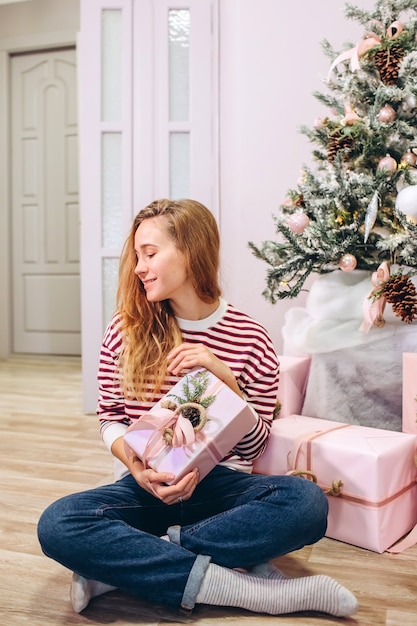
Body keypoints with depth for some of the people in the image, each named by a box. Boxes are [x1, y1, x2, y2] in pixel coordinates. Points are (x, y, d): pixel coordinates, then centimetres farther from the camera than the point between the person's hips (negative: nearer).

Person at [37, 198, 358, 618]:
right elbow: (110, 419, 5)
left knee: (306, 502, -30)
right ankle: (248, 590, -27)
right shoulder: (125, 331, 1)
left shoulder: (251, 340, -3)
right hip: (147, 485, 1)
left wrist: (225, 377, -17)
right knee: (57, 524, -29)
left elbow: (254, 445, 0)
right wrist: (138, 468, -16)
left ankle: (124, 564, -22)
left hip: (221, 485, 0)